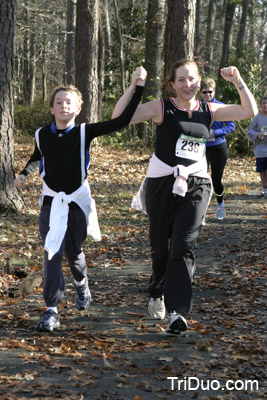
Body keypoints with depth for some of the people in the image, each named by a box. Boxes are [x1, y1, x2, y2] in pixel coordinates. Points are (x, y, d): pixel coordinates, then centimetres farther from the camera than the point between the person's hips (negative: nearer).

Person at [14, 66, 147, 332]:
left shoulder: (84, 133, -9)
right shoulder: (42, 135, -2)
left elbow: (122, 121, -15)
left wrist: (137, 88, -18)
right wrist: (24, 174, 4)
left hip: (77, 201, -1)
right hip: (51, 202, 1)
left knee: (73, 251, 12)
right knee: (52, 255, -10)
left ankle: (81, 283, 46)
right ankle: (51, 311, -7)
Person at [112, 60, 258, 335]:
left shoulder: (208, 111, 9)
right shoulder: (161, 108, -1)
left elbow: (250, 111, 11)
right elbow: (119, 117, -10)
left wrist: (238, 82, -1)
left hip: (195, 186, 1)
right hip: (162, 185, -1)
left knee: (183, 247, -11)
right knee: (160, 247, 10)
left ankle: (177, 312, -15)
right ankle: (157, 294, 39)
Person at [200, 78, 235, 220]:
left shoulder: (221, 107, -4)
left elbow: (231, 126, -3)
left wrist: (214, 133, -17)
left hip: (218, 148, -1)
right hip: (201, 148, 1)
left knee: (216, 179, 8)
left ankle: (220, 204, 37)